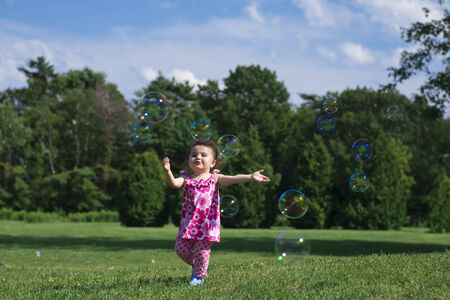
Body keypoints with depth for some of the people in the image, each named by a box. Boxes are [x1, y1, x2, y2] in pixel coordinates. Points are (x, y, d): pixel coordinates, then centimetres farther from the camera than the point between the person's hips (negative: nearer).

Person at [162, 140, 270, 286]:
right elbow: (174, 183, -14)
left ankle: (199, 276, 19)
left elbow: (233, 179, -12)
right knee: (181, 248, 5)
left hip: (208, 223, -3)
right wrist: (168, 171, -35)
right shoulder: (186, 179, 5)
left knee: (202, 250, -1)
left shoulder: (214, 178, 1)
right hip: (189, 222, 3)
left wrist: (251, 177, -27)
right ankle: (195, 264, 33)